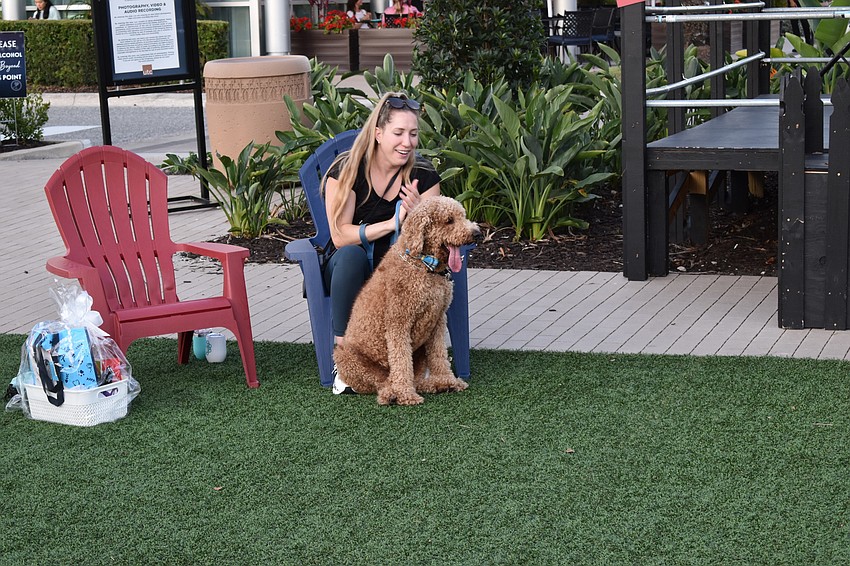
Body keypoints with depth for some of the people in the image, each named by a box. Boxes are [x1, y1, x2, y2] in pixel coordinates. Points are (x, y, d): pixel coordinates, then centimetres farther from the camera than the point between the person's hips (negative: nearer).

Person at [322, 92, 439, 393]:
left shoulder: (423, 175, -6)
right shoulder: (346, 170, -13)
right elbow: (340, 235, -21)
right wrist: (392, 223, -32)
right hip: (350, 270, -1)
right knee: (351, 255, -35)